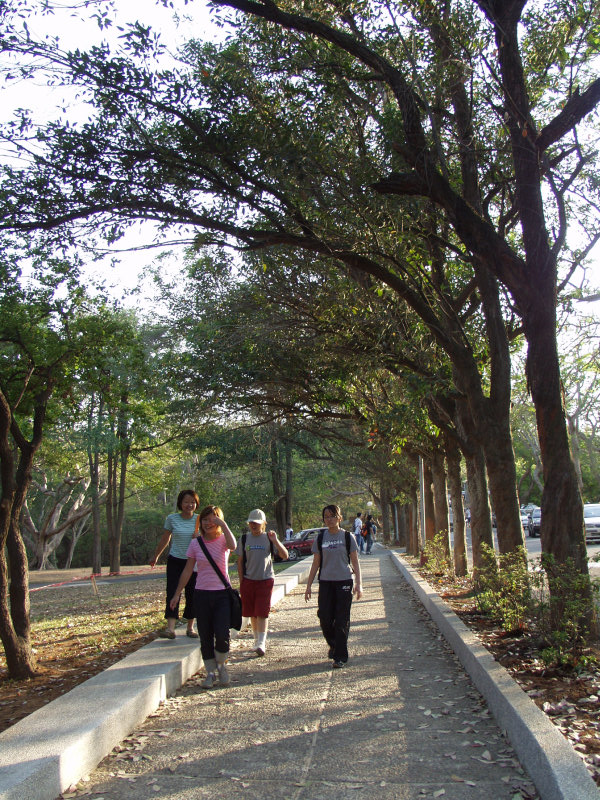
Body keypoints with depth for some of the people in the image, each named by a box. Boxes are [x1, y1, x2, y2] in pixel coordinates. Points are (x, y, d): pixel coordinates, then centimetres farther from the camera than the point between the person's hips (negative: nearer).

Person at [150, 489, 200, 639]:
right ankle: (170, 628, -18)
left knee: (192, 595, 5)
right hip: (175, 561, -1)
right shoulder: (172, 519, -2)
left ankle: (190, 628, 18)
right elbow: (165, 539, 12)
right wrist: (156, 556, 21)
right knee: (172, 592, -13)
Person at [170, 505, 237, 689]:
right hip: (202, 594, 2)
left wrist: (223, 524, -26)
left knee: (222, 635, -11)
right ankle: (210, 672, 23)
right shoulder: (195, 544, 3)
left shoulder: (223, 540, -3)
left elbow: (233, 545, -29)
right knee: (205, 637, 6)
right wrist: (177, 593, 8)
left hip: (222, 594, -2)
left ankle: (221, 665, 18)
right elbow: (188, 571, 8)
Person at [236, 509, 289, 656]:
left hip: (266, 580, -2)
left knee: (262, 612, -8)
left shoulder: (269, 538, -1)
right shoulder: (244, 539, 4)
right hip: (248, 580, 2)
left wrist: (275, 541, -20)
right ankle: (257, 640, 25)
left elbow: (285, 556, -7)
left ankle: (261, 643, -7)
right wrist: (241, 581, 3)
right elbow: (240, 562, 9)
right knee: (252, 613, 9)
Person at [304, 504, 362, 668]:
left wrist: (358, 584, -6)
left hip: (344, 581, -2)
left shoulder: (348, 537, 1)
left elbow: (355, 562, 3)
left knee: (342, 620, -2)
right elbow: (316, 564, 10)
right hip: (325, 582, 2)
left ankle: (340, 657, 11)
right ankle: (333, 645, 29)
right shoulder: (320, 538, 6)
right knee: (325, 619, 0)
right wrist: (309, 585, 7)